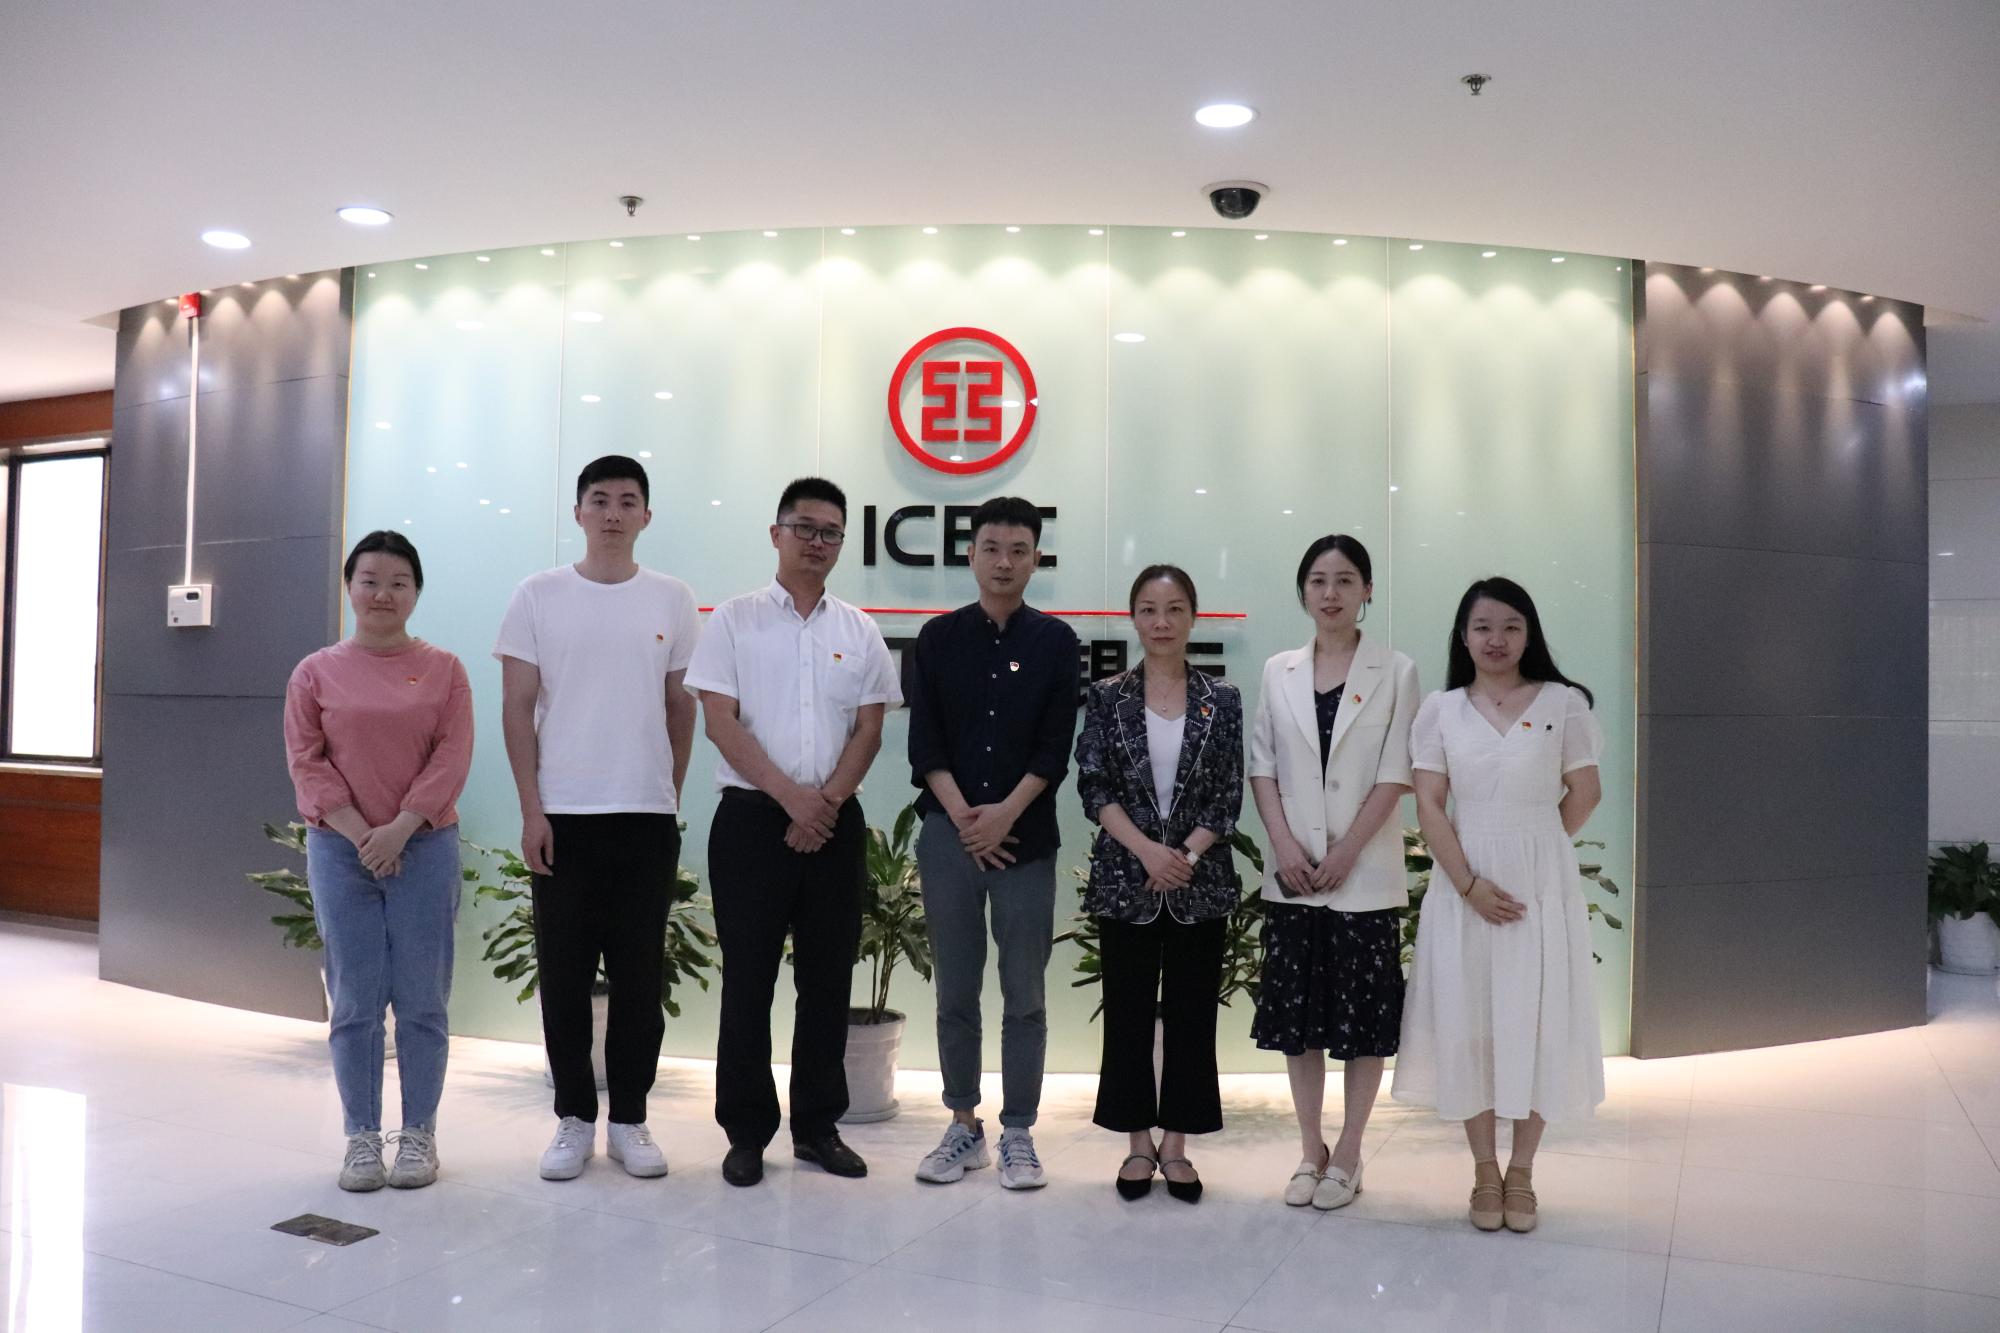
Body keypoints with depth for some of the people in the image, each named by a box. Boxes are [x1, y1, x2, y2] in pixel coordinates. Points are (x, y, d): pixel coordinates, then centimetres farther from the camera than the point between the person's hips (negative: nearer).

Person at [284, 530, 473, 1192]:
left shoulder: (443, 669, 5)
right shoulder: (316, 672, 6)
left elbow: (452, 758, -3)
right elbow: (306, 762, 1)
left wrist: (399, 829, -12)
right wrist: (358, 832, -10)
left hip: (424, 847, 0)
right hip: (340, 850, 1)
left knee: (421, 1000, 3)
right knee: (353, 1001, 5)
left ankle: (419, 1133, 16)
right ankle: (362, 1137, 16)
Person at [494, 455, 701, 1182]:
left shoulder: (671, 599, 4)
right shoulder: (538, 595, 1)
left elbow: (681, 707, 10)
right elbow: (517, 708, -1)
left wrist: (672, 797, 7)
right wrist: (531, 809, -7)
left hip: (648, 816, 1)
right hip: (562, 815, -1)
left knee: (639, 975, 7)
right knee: (565, 975, 5)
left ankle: (629, 1119, 19)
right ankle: (574, 1119, 19)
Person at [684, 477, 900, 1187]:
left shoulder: (859, 630, 10)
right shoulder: (736, 619, 1)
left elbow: (869, 730, 6)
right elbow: (720, 722, -6)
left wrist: (828, 800, -9)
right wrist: (791, 797, -13)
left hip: (835, 821, 3)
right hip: (753, 817, -3)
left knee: (828, 979, 8)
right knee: (748, 979, 2)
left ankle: (818, 1126, 20)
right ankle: (746, 1133, 13)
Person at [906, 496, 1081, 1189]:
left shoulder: (1055, 642, 5)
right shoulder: (939, 638, 7)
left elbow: (1056, 746, -2)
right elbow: (924, 741, 1)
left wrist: (1005, 813, -13)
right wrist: (964, 816, -10)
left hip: (1026, 838, -1)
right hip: (949, 834, 1)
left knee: (1025, 996, 4)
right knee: (956, 993, 8)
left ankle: (1018, 1133, 16)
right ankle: (964, 1127, 21)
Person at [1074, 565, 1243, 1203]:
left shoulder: (1222, 700, 3)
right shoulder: (1107, 697, 1)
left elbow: (1228, 796, 0)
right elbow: (1095, 787, -5)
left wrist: (1186, 853, -13)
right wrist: (1147, 851, -16)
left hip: (1201, 881, 1)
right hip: (1125, 879, 0)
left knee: (1191, 1013, 6)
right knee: (1128, 1012, 6)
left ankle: (1175, 1144, 19)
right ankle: (1138, 1143, 20)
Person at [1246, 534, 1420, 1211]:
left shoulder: (1395, 672, 0)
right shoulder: (1279, 672, 9)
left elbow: (1396, 773, -6)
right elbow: (1261, 765, 6)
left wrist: (1346, 852, -13)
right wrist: (1285, 842, -7)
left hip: (1365, 874, -3)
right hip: (1292, 873, 3)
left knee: (1363, 1015, 4)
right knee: (1297, 1013, 8)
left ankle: (1347, 1156, 17)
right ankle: (1311, 1152, 21)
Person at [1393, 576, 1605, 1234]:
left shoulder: (1563, 703, 1)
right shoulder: (1440, 710, 2)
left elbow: (1585, 793, 3)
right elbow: (1429, 806, -3)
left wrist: (1531, 852, 1)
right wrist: (1472, 884, -12)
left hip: (1543, 884, 0)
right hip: (1464, 883, 1)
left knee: (1536, 1020, 4)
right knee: (1468, 1021, 4)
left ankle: (1521, 1172, 20)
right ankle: (1485, 1171, 19)